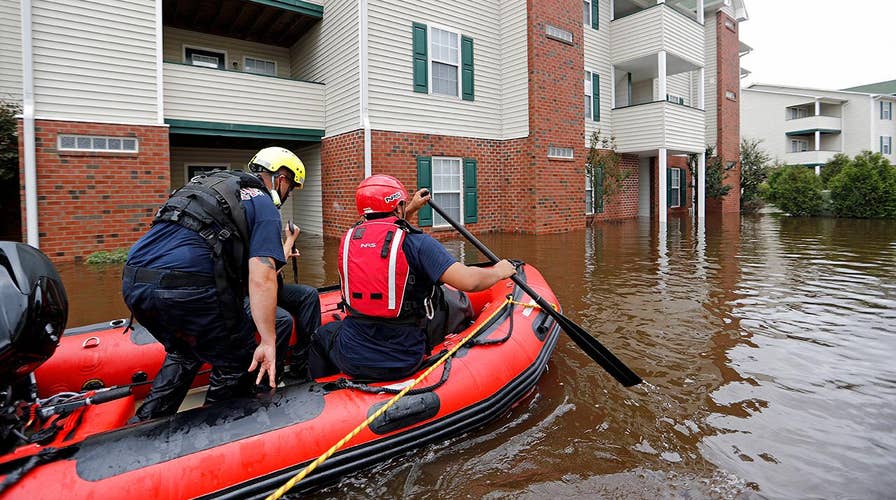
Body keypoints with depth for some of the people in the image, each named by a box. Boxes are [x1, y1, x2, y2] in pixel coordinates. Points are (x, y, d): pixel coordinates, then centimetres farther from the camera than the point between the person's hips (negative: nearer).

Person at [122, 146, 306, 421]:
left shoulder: (209, 184, 27)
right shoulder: (264, 206, 2)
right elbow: (261, 278, -11)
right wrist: (268, 342, -10)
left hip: (132, 283, 8)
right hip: (188, 289, -8)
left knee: (183, 354, 31)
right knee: (236, 362, 14)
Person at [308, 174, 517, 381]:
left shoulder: (348, 238, 2)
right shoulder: (417, 241, -14)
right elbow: (468, 281, -21)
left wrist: (412, 209, 35)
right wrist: (499, 271, -1)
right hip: (404, 363, -2)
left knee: (324, 333, 35)